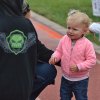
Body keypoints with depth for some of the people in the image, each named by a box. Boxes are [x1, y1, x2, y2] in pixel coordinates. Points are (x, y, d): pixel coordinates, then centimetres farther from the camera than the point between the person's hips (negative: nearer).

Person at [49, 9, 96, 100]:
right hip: (65, 78, 4)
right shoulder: (64, 40, -9)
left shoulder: (87, 44, -22)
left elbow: (92, 60, -20)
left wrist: (79, 67, -29)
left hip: (80, 80, -4)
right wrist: (55, 57, -17)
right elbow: (59, 51, 5)